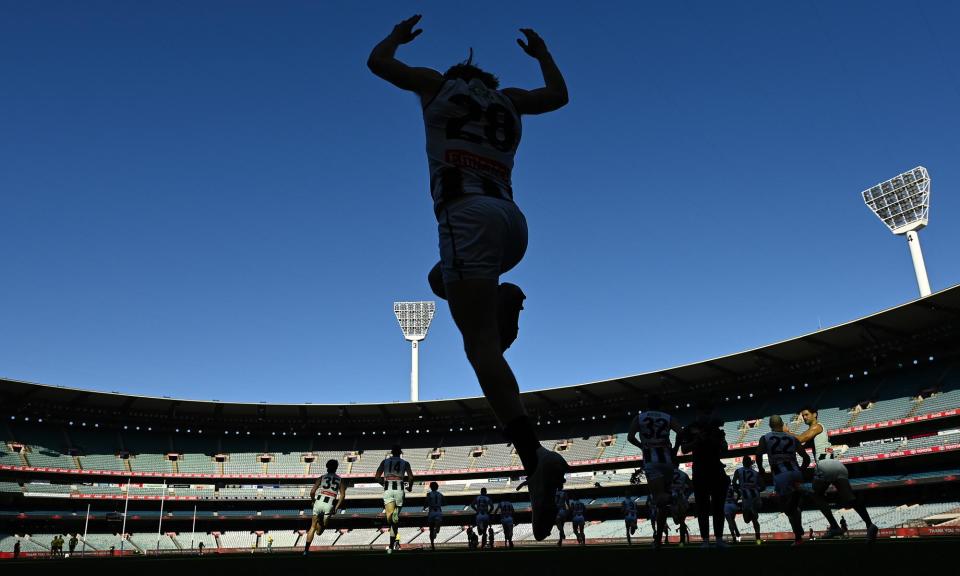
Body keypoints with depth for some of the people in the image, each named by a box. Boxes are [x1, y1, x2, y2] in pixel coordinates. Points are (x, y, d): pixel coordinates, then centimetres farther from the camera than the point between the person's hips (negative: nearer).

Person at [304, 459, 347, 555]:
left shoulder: (322, 477, 11)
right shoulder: (340, 480, 15)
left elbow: (312, 491, 3)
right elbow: (342, 495, 3)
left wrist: (313, 500, 21)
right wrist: (336, 507, 5)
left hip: (319, 501, 0)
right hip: (330, 505, 0)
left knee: (313, 527, 9)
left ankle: (306, 550, 4)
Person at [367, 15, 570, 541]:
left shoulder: (437, 84, 18)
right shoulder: (509, 99, 26)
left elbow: (376, 62, 29)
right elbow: (559, 95, 44)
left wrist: (399, 35, 49)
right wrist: (541, 54, 59)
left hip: (467, 213, -5)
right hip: (512, 218, 6)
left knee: (480, 343, -16)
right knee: (443, 279, 33)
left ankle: (533, 455, -32)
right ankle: (505, 300, 5)